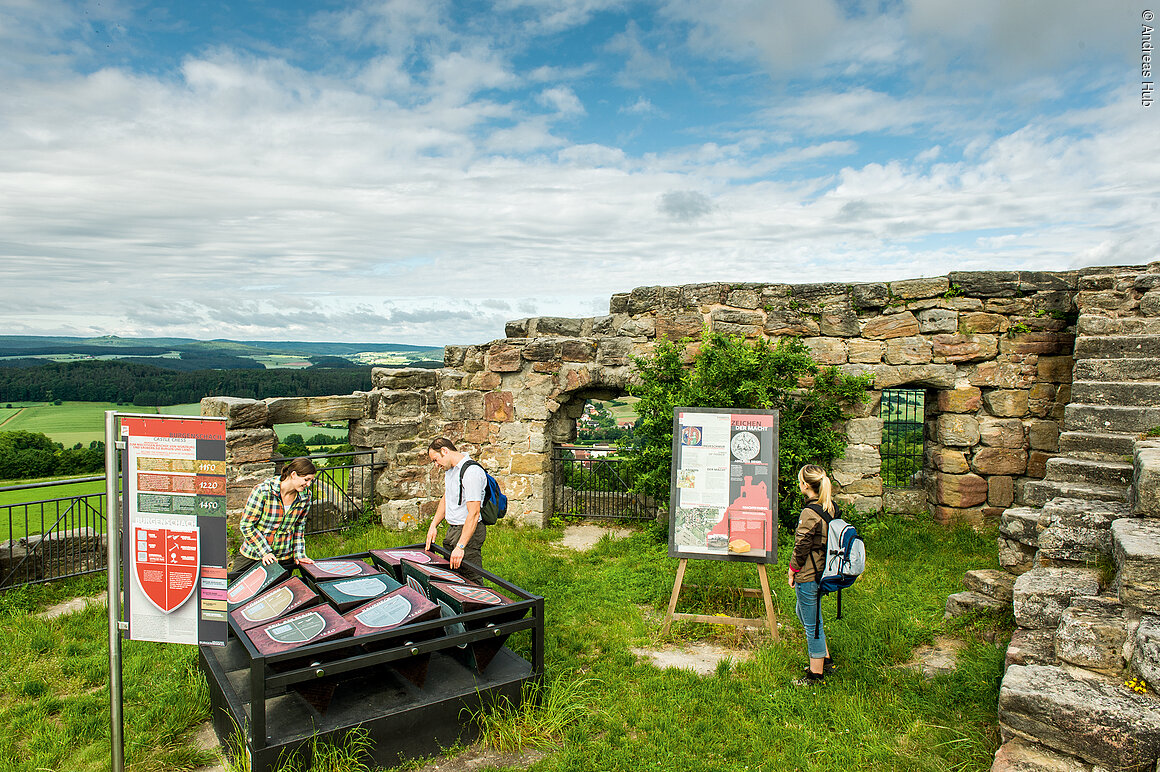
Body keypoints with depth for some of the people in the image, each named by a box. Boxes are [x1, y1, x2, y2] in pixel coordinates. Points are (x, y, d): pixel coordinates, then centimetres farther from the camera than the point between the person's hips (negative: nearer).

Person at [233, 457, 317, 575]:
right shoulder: (262, 491, -21)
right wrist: (265, 552, -18)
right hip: (252, 556, -3)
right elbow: (246, 526, -15)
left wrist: (299, 555, 1)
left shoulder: (305, 496, -7)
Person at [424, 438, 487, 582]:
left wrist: (460, 546, -27)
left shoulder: (471, 471, -21)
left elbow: (473, 514, -25)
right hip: (452, 529, 9)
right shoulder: (449, 469, 11)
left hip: (469, 531, -9)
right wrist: (433, 525, 16)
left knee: (471, 580, -7)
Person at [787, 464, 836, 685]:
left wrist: (792, 570, -4)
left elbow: (802, 546, -19)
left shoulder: (810, 513, -25)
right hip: (822, 571, 9)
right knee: (803, 613, 26)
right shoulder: (830, 508, 2)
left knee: (812, 623, 5)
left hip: (808, 576, -9)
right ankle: (825, 659, 37)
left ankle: (816, 674, 19)